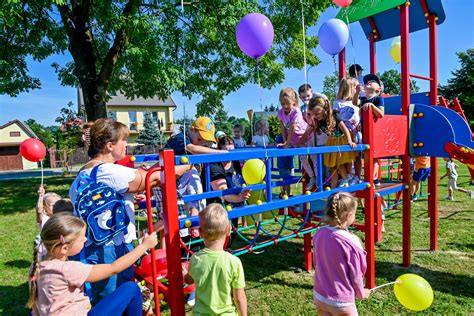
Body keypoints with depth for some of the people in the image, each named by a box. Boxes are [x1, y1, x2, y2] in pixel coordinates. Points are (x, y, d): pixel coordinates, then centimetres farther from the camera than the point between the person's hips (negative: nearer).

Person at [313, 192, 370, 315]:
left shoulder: (319, 234, -9)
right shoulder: (351, 242, -25)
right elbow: (355, 275, -13)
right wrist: (361, 293, 8)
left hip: (319, 296, 5)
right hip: (340, 302, -5)